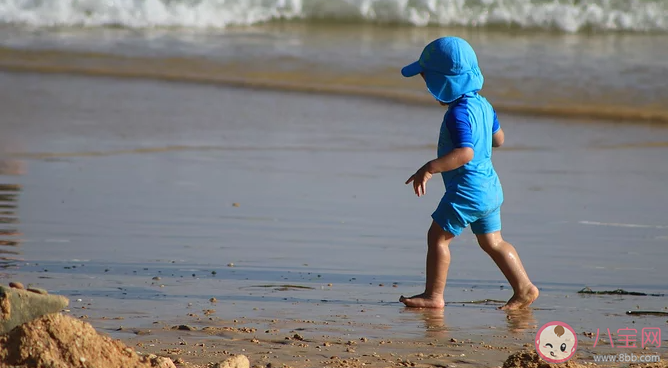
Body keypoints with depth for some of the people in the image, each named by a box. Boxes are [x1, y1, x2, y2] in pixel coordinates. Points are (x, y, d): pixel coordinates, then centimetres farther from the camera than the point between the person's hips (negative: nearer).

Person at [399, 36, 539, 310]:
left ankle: (433, 295, 5)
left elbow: (465, 152, -32)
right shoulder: (482, 105, 9)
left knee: (437, 236, 1)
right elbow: (498, 138, 22)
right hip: (491, 185, 10)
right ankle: (524, 288, 15)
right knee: (492, 241, 17)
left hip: (468, 190, -10)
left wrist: (430, 168, -33)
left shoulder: (458, 113, -20)